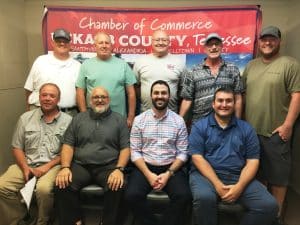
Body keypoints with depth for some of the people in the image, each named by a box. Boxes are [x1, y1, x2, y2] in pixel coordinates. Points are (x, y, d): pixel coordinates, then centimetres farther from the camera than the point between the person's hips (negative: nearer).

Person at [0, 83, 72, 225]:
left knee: (44, 189, -31)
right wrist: (25, 168, -5)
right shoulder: (26, 118, 12)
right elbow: (17, 147, 11)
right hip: (27, 164, 4)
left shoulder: (67, 121, 2)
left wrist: (47, 166, -12)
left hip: (53, 165, -3)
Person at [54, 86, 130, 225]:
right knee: (62, 186, -24)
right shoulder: (78, 118, 15)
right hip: (80, 165, 2)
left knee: (117, 187, -30)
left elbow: (125, 148, 1)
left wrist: (119, 169, -15)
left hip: (108, 166, -2)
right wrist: (65, 167, -7)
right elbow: (68, 144, 9)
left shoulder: (119, 120, 9)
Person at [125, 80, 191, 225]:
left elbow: (182, 153, 0)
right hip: (145, 167, 0)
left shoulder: (179, 121, 2)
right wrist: (148, 174, -14)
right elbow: (135, 152, -1)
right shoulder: (139, 120, 2)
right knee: (132, 195, -25)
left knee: (184, 196, -25)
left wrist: (168, 174, -13)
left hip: (171, 168, 0)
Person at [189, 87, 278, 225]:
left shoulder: (246, 129, 10)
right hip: (206, 175, -2)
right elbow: (197, 157, -6)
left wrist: (239, 187, -11)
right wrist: (218, 185, -17)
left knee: (269, 205, -17)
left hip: (238, 177, 3)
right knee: (204, 198, -33)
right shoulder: (200, 126, 2)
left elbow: (252, 161, 5)